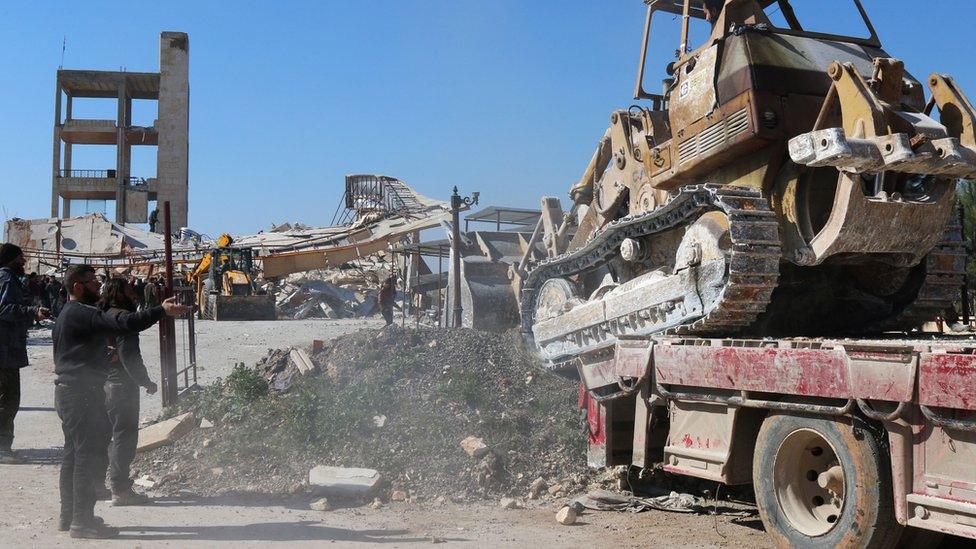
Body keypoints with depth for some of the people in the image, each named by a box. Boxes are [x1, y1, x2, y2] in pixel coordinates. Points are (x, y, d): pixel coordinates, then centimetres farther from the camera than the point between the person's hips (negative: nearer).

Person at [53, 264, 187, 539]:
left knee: (74, 454, 16)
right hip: (81, 392, -11)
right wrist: (162, 310, -30)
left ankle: (69, 516, 25)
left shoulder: (70, 313, 17)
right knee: (88, 455, -7)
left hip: (69, 390, 11)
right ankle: (82, 521, -3)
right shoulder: (80, 313, -17)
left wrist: (103, 354, 9)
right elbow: (123, 323, -29)